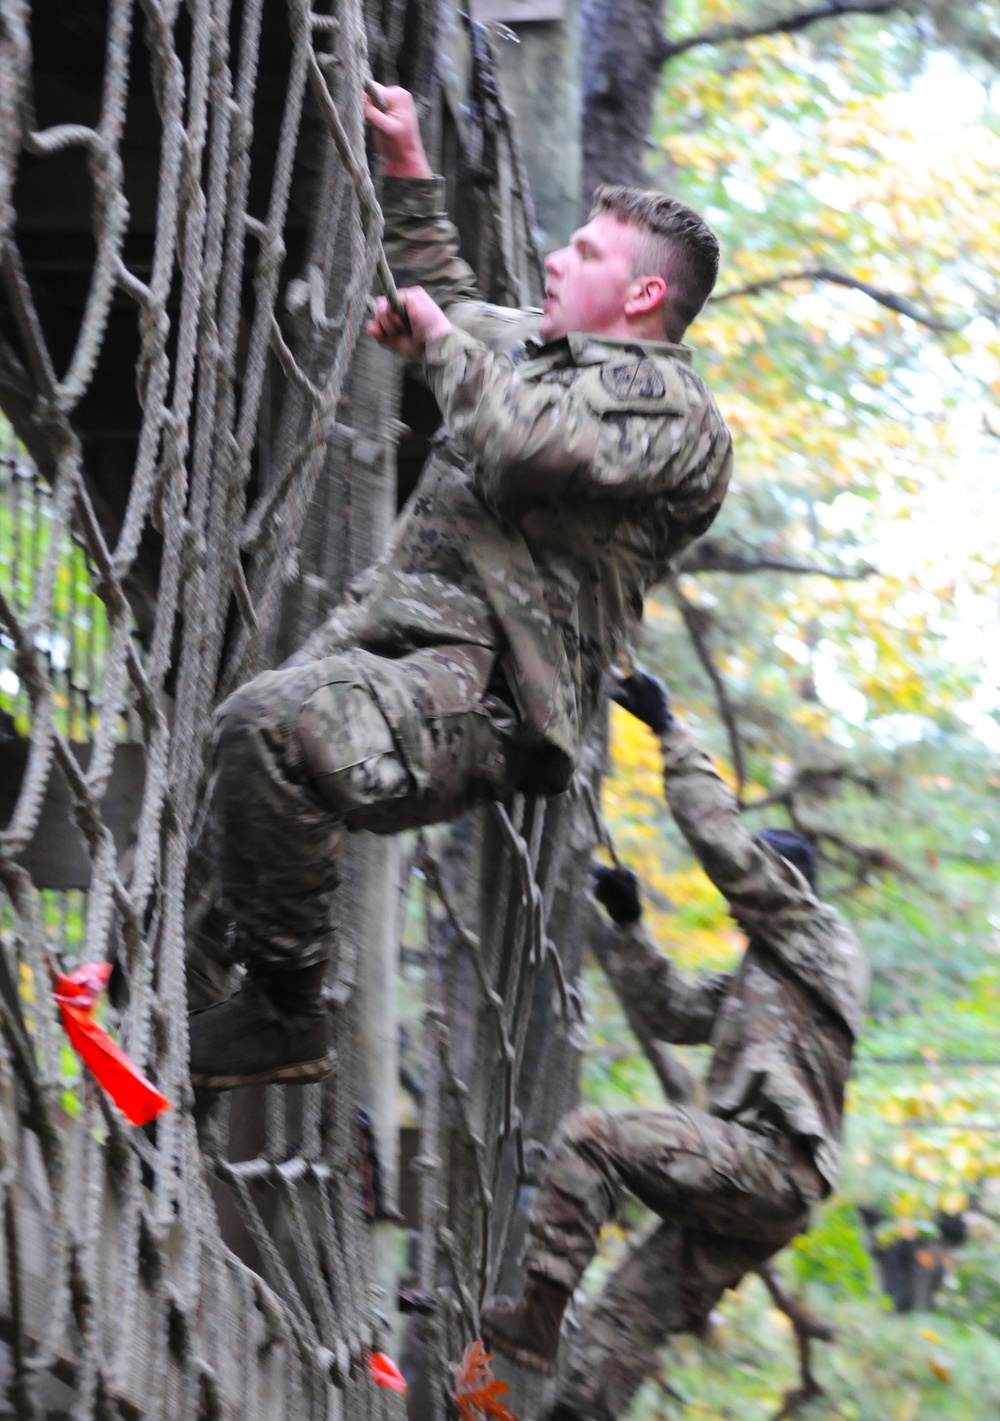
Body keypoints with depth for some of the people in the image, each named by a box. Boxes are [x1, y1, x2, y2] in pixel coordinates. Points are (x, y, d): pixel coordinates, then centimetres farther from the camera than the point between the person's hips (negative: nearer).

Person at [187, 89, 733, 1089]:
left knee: (269, 726, -35)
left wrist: (441, 342, -6)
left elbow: (529, 448, -22)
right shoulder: (534, 347, 26)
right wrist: (408, 174, 39)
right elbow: (451, 304, 48)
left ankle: (280, 1015, -27)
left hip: (476, 699, -11)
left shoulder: (667, 407, -4)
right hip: (384, 639, 11)